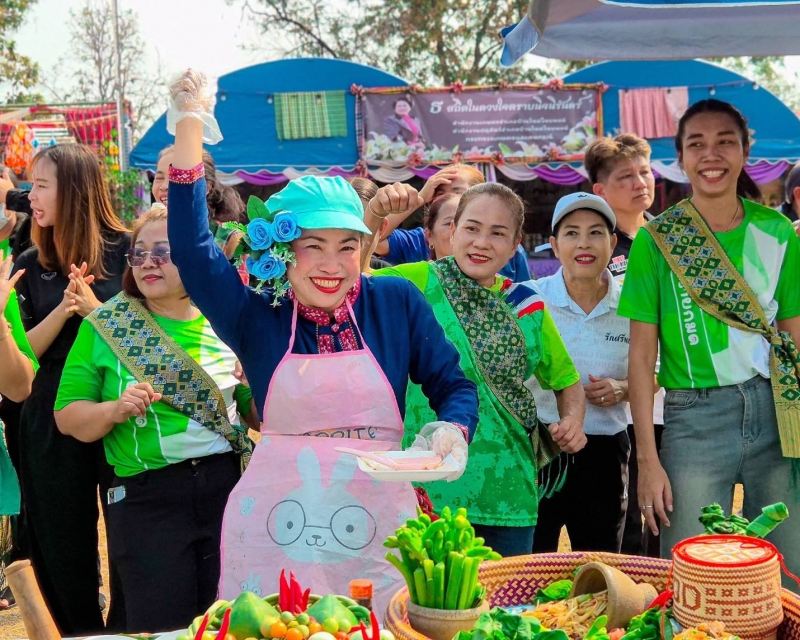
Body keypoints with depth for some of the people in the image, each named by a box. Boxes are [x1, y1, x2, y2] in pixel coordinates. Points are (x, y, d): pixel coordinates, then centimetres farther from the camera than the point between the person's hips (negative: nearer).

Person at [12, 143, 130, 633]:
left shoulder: (124, 251, -5)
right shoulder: (31, 266, 5)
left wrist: (94, 308, -19)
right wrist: (62, 311, -15)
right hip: (52, 422, 3)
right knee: (64, 551, 11)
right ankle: (81, 632, 28)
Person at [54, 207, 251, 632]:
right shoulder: (105, 326, 1)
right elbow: (68, 417, 1)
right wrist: (114, 409, -17)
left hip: (231, 486, 1)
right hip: (147, 498, -1)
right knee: (162, 626, 4)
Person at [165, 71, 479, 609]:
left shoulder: (397, 302, 2)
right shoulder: (256, 316, 0)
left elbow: (454, 385, 7)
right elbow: (191, 247, -10)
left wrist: (453, 429, -15)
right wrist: (189, 131, -14)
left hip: (380, 528, 1)